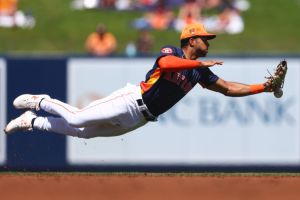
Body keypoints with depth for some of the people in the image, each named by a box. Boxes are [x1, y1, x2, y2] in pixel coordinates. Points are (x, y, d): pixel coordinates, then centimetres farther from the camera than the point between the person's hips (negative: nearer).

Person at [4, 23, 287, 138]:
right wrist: (201, 63, -33)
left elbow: (229, 88, 12)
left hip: (141, 118, 7)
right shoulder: (171, 52, -9)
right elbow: (165, 63, -33)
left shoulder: (200, 73, 12)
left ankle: (32, 122, 16)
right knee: (77, 119, -15)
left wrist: (265, 87, 1)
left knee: (83, 132, 5)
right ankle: (41, 103, 11)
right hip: (133, 100, -7)